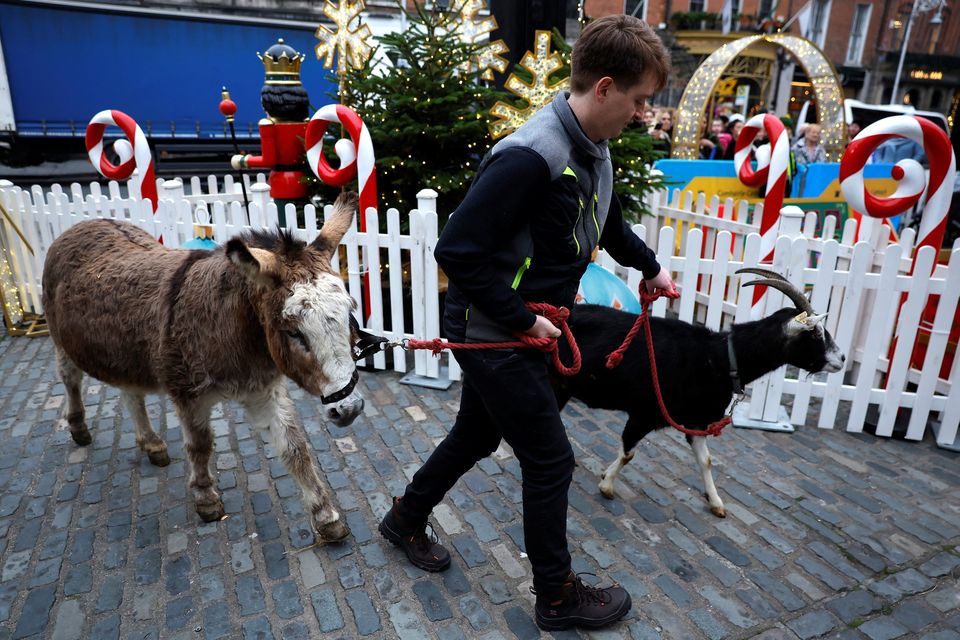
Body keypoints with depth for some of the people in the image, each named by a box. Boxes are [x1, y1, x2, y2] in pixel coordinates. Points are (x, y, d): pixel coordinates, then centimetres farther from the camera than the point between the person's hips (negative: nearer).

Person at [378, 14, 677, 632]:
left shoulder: (595, 151, 5)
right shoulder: (531, 157, -27)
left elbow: (607, 221, 25)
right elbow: (457, 251, -28)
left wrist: (650, 266, 20)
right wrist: (521, 319, -22)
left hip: (523, 328, 9)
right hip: (492, 332, -9)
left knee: (477, 436, 23)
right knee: (551, 462, 3)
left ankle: (407, 519, 47)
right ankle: (558, 597, 27)